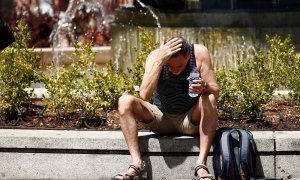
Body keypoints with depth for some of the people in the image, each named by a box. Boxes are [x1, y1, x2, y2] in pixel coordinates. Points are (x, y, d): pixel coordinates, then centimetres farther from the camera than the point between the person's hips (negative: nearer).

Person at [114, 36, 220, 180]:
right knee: (125, 101, -22)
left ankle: (201, 165, -35)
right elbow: (144, 95, -32)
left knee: (209, 99, -31)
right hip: (161, 119, 1)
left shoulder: (199, 53, -16)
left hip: (191, 121, -1)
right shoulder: (156, 56, -18)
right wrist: (160, 60, -39)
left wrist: (204, 87, -42)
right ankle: (137, 165, -31)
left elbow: (215, 92, -19)